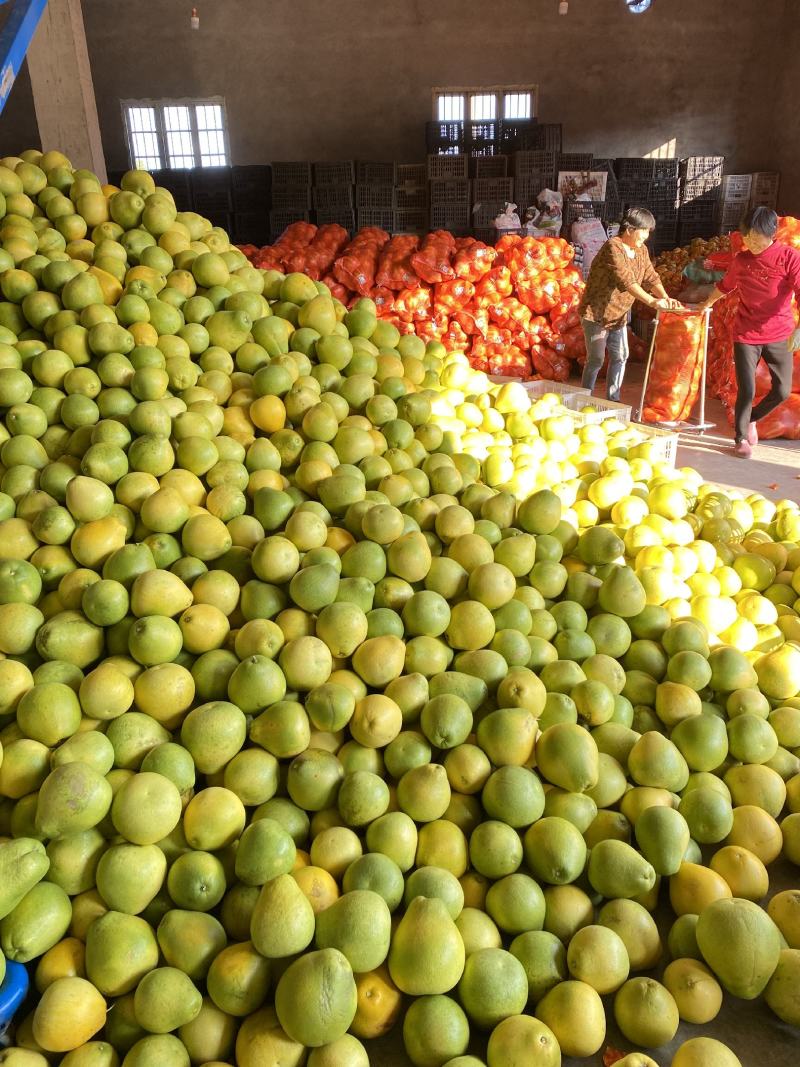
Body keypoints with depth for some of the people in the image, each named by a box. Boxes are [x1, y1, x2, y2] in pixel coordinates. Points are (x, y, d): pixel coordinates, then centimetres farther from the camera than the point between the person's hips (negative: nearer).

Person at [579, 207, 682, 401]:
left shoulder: (641, 250, 6)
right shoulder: (613, 247, -21)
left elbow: (650, 277, -1)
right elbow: (625, 280, -32)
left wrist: (665, 298, -20)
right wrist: (652, 301, -40)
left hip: (619, 315, 8)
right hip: (596, 313, -8)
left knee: (620, 357, 9)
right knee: (596, 359, -6)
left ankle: (613, 400, 19)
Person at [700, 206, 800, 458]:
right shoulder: (741, 260, 1)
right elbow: (725, 286, 21)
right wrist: (706, 304, 32)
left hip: (779, 335, -1)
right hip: (746, 335, 1)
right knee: (746, 390, -4)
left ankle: (751, 419, 30)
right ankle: (741, 438, 16)